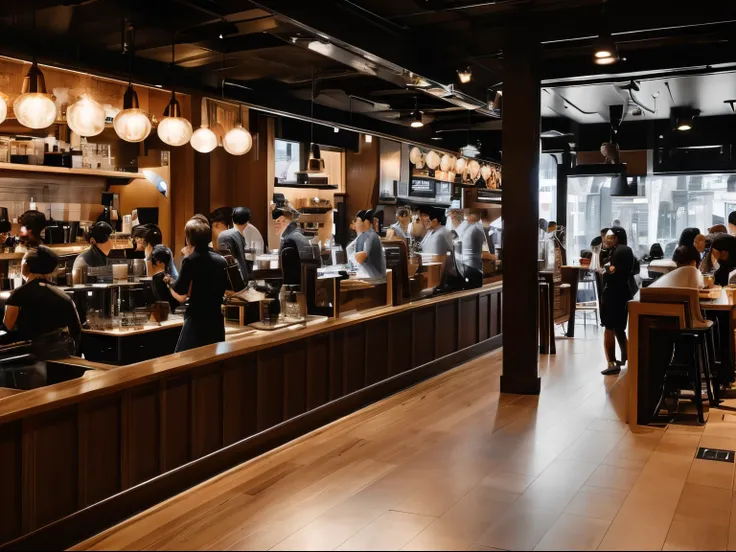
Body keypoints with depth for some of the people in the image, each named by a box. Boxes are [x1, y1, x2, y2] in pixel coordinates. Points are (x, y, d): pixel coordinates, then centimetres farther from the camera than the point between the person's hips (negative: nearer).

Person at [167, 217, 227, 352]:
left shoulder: (190, 260, -10)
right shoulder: (221, 261, 6)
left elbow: (180, 293, -9)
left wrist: (170, 281, 9)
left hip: (197, 319, -6)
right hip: (216, 318, 6)